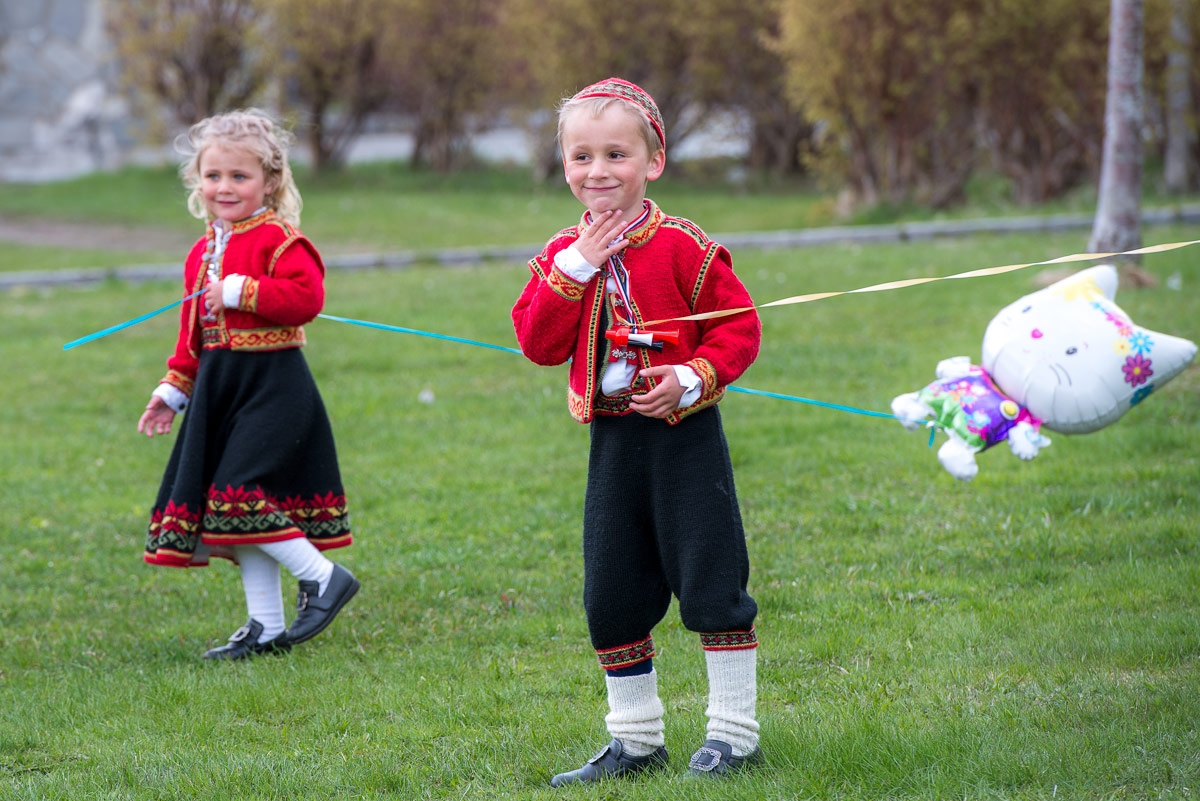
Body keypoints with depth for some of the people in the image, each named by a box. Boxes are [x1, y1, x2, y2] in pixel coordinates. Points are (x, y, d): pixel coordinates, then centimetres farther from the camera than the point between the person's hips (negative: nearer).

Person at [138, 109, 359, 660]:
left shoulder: (279, 240, -10)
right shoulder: (203, 252, 15)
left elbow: (306, 296, -25)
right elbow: (192, 334, 23)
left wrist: (239, 291, -22)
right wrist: (172, 392, 21)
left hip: (272, 384, -9)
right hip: (219, 388, 9)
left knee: (243, 496, -18)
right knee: (235, 511, 9)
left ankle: (323, 576, -1)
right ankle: (266, 626, 15)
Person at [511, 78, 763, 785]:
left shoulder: (685, 248, -9)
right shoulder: (563, 256, 6)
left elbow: (739, 327, -7)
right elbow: (538, 342, -3)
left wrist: (692, 378, -21)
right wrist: (573, 271, -12)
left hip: (684, 435, -5)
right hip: (613, 441, 5)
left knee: (709, 581, -3)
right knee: (612, 594, 9)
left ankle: (734, 731, 8)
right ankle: (635, 738, 22)